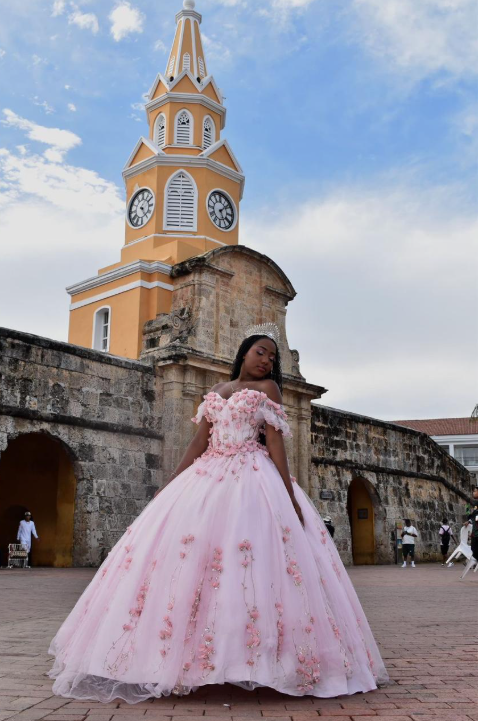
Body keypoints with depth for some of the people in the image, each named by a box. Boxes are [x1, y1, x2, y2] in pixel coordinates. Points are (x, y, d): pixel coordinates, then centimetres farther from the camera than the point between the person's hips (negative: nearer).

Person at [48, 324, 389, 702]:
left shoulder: (268, 388, 7)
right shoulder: (216, 390, 19)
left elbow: (275, 442, -2)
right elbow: (200, 441, 16)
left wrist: (290, 494, -13)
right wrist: (170, 484, 10)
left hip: (252, 479, -4)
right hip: (207, 474, 5)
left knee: (248, 554, -16)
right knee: (182, 546, -4)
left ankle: (246, 655, -9)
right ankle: (178, 656, 3)